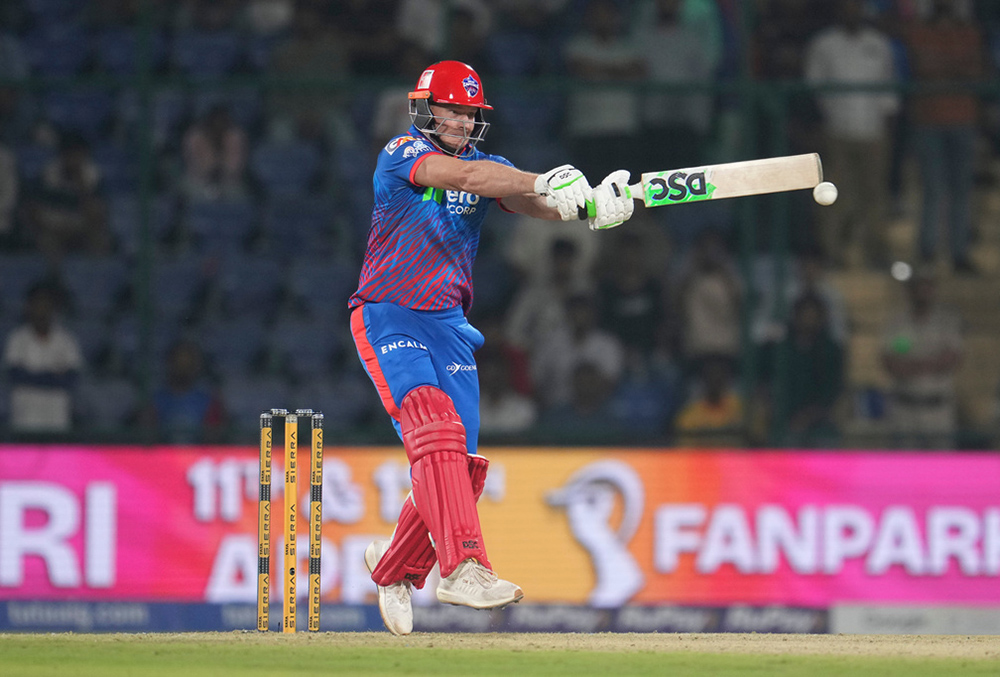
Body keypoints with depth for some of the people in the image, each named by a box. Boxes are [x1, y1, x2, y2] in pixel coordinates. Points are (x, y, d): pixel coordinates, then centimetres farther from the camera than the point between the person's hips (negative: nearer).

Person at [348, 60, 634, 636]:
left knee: (461, 466, 2)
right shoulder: (402, 155, -8)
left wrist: (590, 202, -33)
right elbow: (462, 175, -28)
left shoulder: (489, 167, 9)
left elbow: (534, 203, -10)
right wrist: (545, 182, -41)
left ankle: (394, 566, 26)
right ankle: (463, 567, -39)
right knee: (436, 429, -27)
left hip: (449, 327, 6)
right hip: (389, 322, -6)